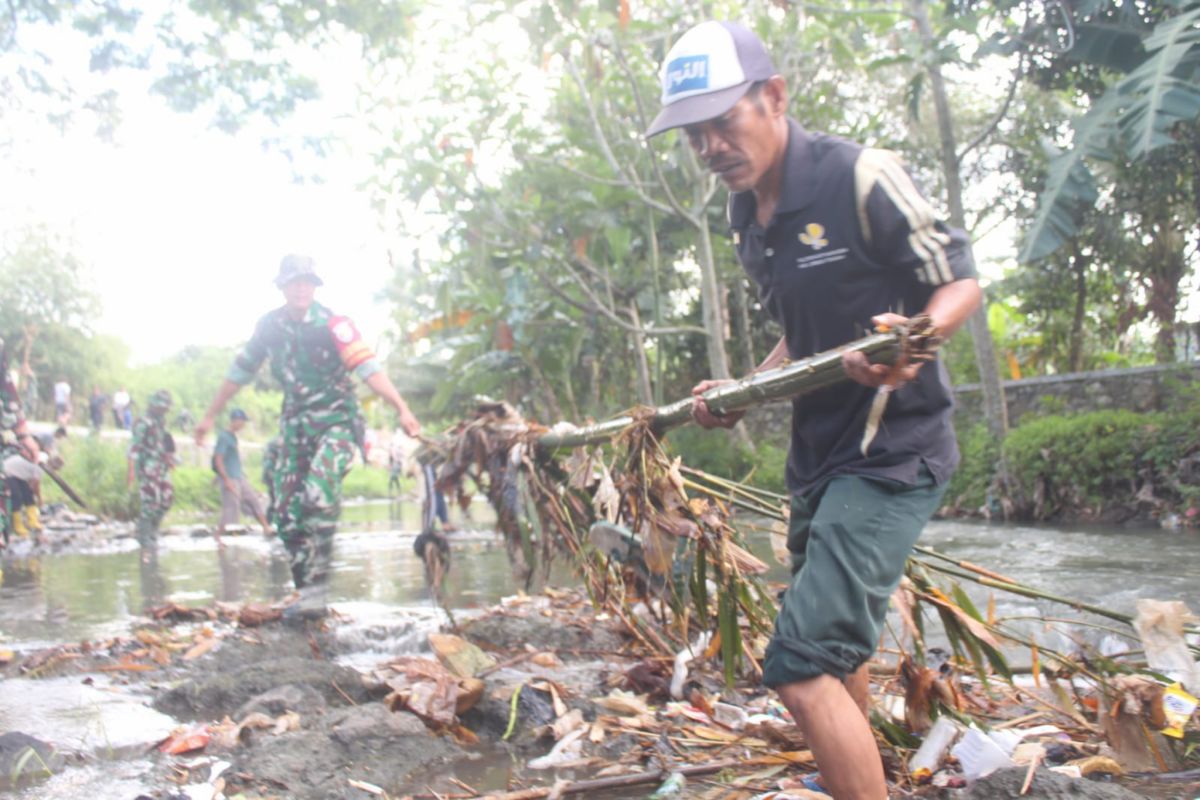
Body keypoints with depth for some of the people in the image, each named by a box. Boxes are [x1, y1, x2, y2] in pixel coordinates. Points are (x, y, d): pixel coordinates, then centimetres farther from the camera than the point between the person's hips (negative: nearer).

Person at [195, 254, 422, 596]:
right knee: (285, 511, 0)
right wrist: (210, 416, 20)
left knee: (319, 491, -27)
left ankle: (316, 583, -19)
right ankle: (304, 589, 12)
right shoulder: (269, 326, 0)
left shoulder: (332, 324, -14)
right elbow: (239, 372, 13)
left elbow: (368, 368, -25)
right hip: (295, 423, 5)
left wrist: (402, 409, -37)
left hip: (337, 420, -5)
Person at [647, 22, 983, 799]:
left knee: (803, 663, -19)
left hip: (892, 450, -9)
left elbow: (962, 282, -13)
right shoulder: (747, 218, 8)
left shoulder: (860, 177, -17)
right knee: (836, 646, 25)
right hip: (818, 451, 9)